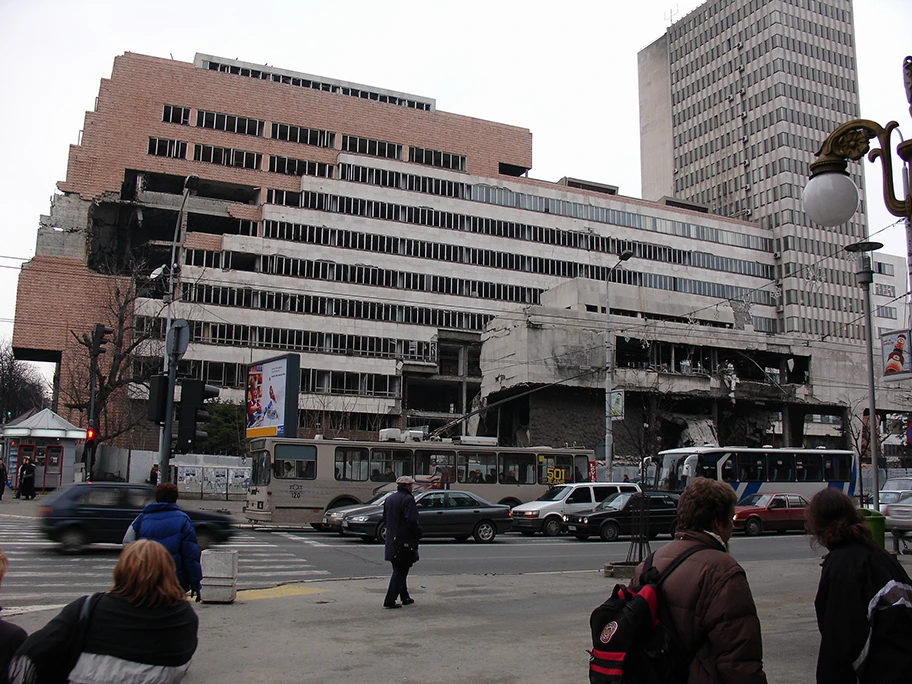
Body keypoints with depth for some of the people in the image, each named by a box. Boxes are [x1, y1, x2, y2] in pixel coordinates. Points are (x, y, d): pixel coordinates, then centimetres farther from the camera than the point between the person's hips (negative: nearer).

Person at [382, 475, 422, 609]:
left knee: (399, 570, 18)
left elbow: (385, 519, 17)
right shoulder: (408, 499, -14)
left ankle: (405, 597, 27)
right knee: (400, 571, -3)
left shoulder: (389, 498, 12)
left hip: (392, 540, 8)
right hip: (405, 540, -8)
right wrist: (418, 533, -8)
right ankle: (390, 600, -5)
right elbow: (411, 521, -22)